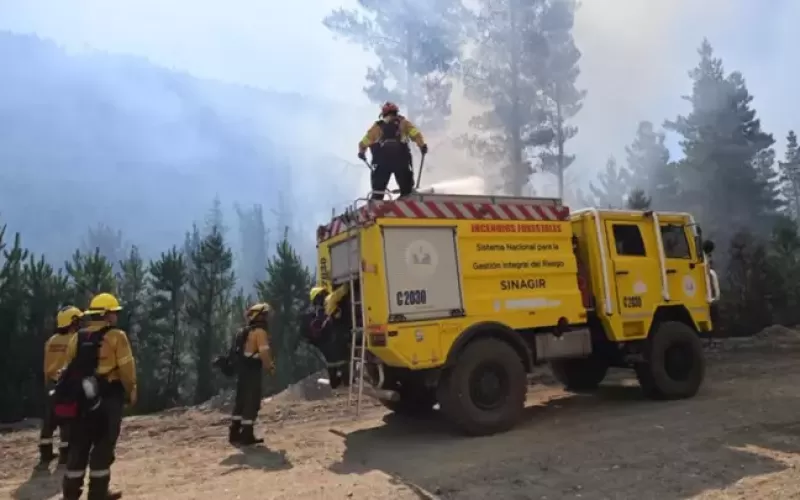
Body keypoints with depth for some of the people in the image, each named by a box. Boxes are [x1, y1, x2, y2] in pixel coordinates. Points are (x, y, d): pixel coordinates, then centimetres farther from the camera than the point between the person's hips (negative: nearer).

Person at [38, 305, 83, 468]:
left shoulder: (51, 341, 9)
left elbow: (46, 367, 11)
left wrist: (48, 384, 19)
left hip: (52, 383, 6)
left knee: (49, 421, 12)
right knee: (68, 422, -1)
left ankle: (45, 455, 18)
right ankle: (65, 457, 2)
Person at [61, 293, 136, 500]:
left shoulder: (78, 337, 8)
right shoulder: (116, 336, -10)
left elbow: (70, 367, 11)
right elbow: (126, 368, -12)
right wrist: (131, 391, 1)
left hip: (83, 397, 6)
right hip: (109, 396, -6)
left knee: (79, 444, 13)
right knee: (103, 444, 2)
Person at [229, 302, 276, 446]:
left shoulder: (244, 332, 17)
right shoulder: (259, 331, -13)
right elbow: (264, 351, -24)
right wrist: (269, 366, -7)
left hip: (242, 369, 9)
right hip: (252, 371, -9)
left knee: (241, 401, 16)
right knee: (252, 402, -4)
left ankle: (235, 433, 21)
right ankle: (247, 435, -3)